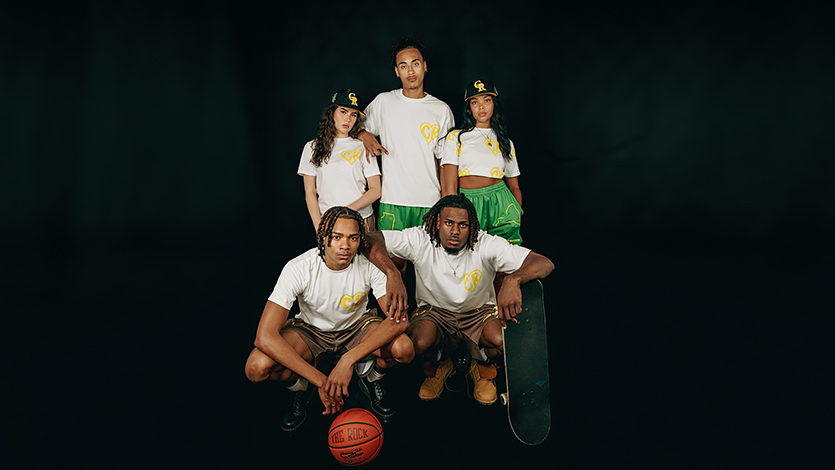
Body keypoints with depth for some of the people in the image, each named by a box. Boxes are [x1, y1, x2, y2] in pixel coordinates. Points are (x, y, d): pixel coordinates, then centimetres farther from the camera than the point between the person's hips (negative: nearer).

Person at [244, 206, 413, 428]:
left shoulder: (369, 265, -24)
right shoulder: (299, 268, -29)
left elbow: (399, 320, -31)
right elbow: (265, 336, -34)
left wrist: (348, 359, -42)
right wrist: (321, 380, -39)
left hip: (356, 327, 1)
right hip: (311, 330, -1)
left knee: (404, 348, -30)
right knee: (257, 367, -29)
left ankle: (370, 379, 7)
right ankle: (301, 386, 7)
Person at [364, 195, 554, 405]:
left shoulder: (487, 245, -22)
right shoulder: (420, 240, -20)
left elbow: (544, 263, -27)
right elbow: (370, 240, -27)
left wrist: (513, 279, -50)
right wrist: (393, 274, -46)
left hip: (479, 311, 0)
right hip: (434, 311, 0)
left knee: (502, 341, -31)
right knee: (420, 344, -32)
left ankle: (484, 369, 10)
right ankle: (435, 368, 10)